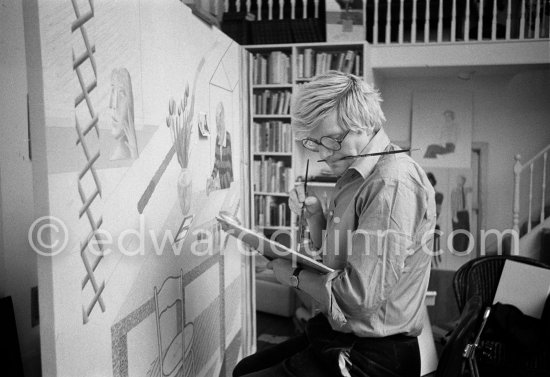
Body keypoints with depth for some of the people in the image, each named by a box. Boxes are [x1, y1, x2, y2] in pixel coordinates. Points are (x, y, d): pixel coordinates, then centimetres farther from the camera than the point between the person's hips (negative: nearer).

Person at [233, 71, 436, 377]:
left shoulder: (392, 184, -24)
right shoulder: (354, 177, 8)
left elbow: (360, 297, -28)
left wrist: (296, 275, -12)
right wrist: (314, 214, -2)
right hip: (339, 339, 10)